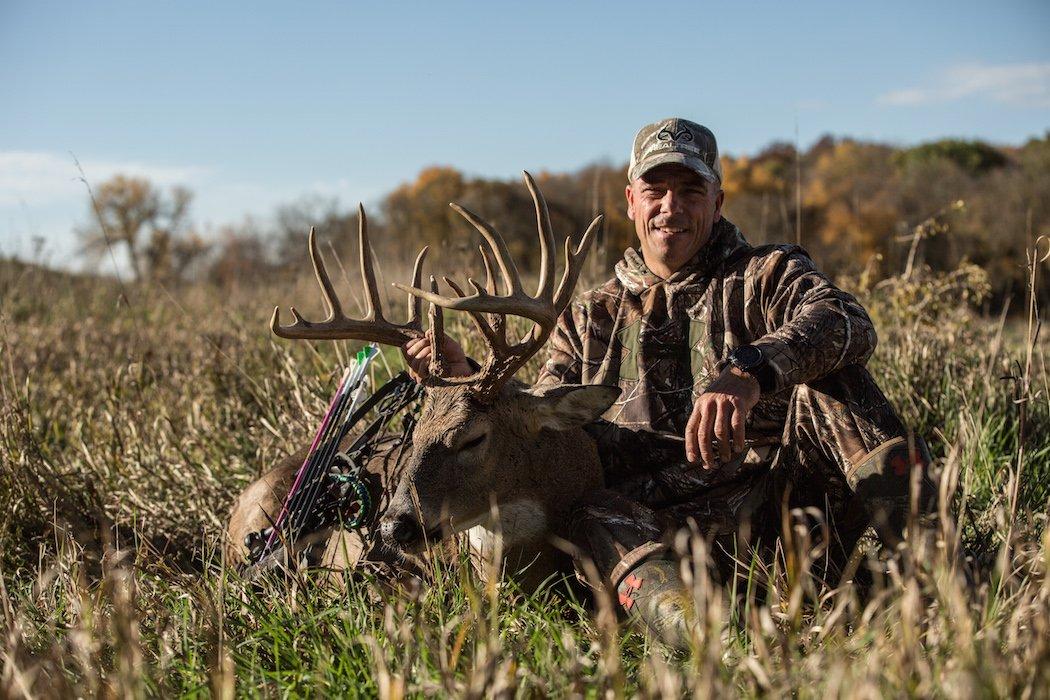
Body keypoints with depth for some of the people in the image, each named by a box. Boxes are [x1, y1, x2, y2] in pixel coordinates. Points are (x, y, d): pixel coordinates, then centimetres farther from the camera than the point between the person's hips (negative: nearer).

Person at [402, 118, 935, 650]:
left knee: (826, 379, -23)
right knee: (600, 517, -30)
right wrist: (465, 380, 1)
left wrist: (750, 371, -31)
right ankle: (700, 631, -59)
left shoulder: (767, 274, 13)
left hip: (786, 493, -1)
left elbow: (848, 323, -11)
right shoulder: (591, 318, 24)